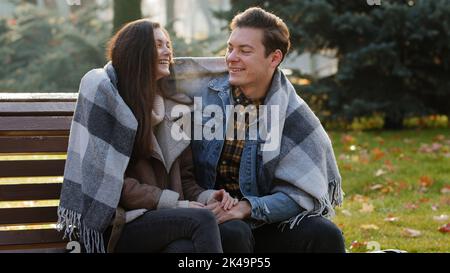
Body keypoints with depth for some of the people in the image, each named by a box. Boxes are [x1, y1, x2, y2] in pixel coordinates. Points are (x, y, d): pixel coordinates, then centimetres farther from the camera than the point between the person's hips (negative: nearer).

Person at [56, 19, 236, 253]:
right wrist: (174, 204, -13)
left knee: (186, 247, -34)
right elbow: (108, 179, -8)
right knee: (201, 220, -31)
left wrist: (205, 198, -4)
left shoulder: (174, 108, 18)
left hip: (163, 222, 4)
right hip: (116, 225, -4)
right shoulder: (104, 94, -1)